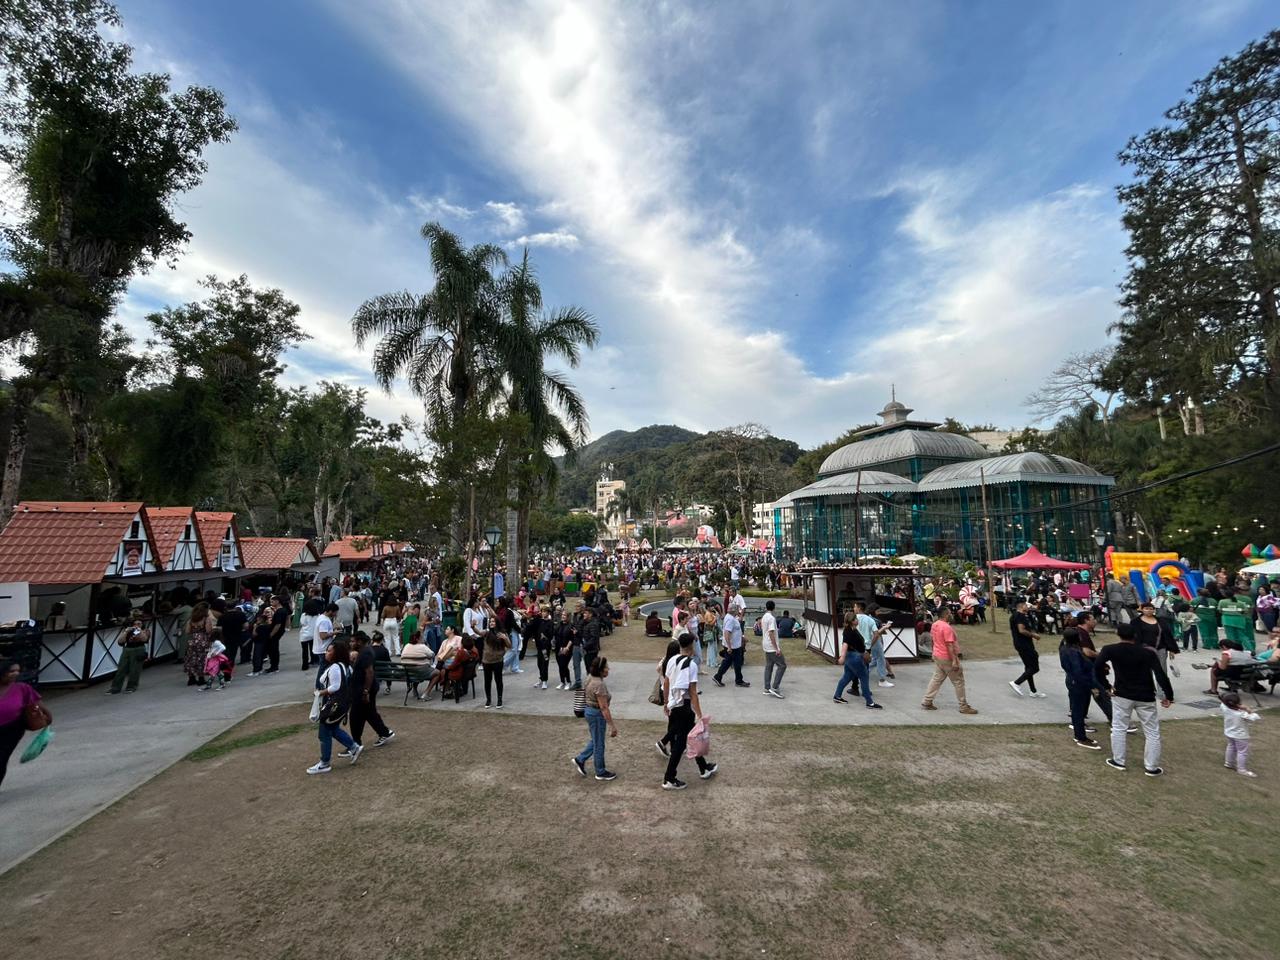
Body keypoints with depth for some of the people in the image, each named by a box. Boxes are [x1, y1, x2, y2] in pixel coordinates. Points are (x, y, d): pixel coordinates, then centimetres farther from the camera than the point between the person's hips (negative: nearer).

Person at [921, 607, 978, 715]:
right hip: (947, 658, -9)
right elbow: (949, 646, -25)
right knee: (958, 682, 5)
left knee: (936, 679, 13)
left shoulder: (934, 625, 6)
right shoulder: (947, 627, -23)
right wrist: (954, 661, -24)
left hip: (937, 656, 9)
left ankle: (927, 702, 14)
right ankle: (964, 706, 14)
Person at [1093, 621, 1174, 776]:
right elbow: (1160, 674, -13)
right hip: (1145, 697, 1)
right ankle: (1151, 767, 16)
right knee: (1152, 732, 12)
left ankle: (1118, 761, 19)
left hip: (1121, 694, -1)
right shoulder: (1148, 652, -7)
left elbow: (1097, 666, -20)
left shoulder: (1111, 650, -9)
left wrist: (1106, 685, -7)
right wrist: (1169, 695, -3)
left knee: (1118, 728, 12)